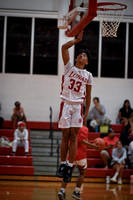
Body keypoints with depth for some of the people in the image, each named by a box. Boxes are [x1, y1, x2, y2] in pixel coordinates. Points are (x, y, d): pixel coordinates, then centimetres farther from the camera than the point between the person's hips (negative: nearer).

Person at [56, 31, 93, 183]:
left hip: (78, 106, 1)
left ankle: (70, 167, -3)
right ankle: (62, 165, 8)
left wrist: (86, 114, 7)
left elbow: (88, 96, 12)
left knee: (73, 137, -4)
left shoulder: (88, 75, 11)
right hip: (66, 104, -1)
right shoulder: (69, 67, 9)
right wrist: (77, 40, -3)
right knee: (65, 136, 0)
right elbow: (64, 47, -3)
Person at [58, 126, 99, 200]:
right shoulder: (84, 129, -6)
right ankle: (76, 192, 3)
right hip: (80, 154, -5)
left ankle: (62, 190, -13)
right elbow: (82, 140, -19)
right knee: (82, 173, 11)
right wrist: (92, 145, -17)